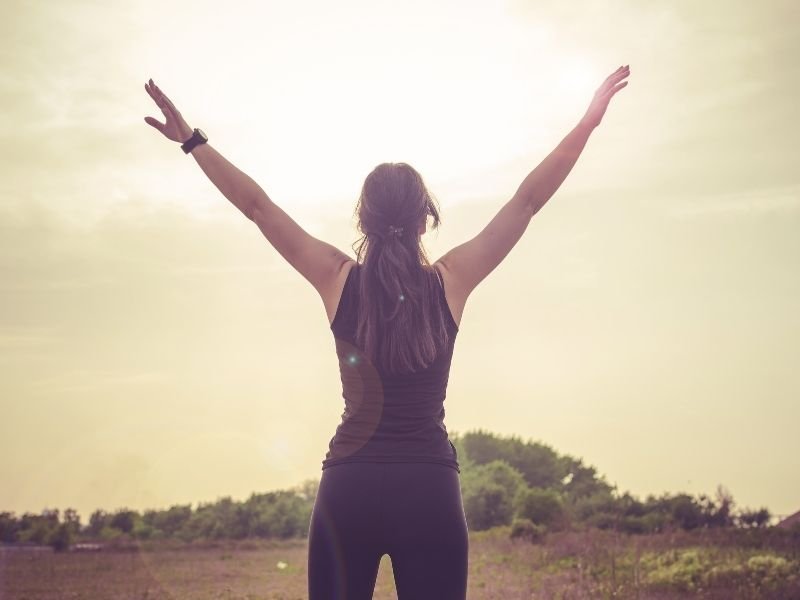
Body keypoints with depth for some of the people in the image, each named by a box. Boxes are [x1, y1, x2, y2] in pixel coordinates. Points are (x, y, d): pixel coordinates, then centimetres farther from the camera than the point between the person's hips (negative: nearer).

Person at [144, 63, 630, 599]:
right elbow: (529, 200, 3)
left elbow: (257, 205, 5)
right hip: (430, 488, 0)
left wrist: (193, 141, 13)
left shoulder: (339, 280, 0)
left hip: (348, 487, 1)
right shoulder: (451, 282, 0)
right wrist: (589, 121, 8)